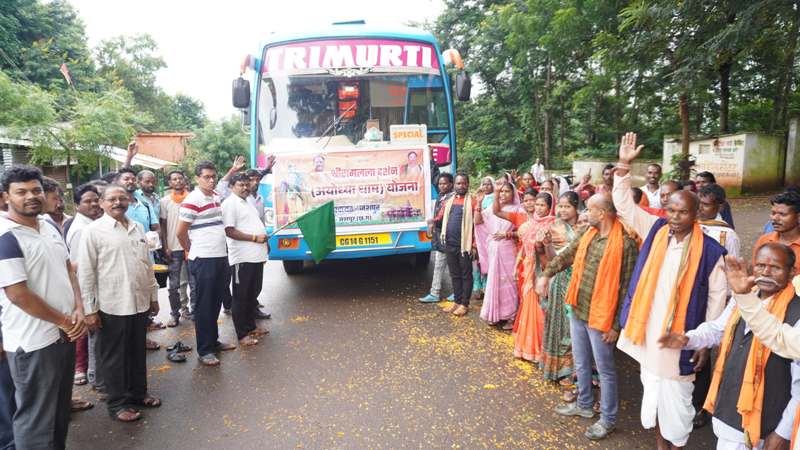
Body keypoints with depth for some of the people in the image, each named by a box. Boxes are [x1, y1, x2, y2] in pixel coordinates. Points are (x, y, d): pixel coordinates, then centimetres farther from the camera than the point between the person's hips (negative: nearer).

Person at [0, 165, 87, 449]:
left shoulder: (50, 227, 7)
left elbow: (68, 271, 11)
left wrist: (78, 310, -4)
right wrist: (65, 321, -13)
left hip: (64, 335, 8)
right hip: (34, 342, -7)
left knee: (61, 409, 22)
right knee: (36, 419, 8)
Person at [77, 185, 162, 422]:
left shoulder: (137, 228, 8)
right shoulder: (93, 231, -8)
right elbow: (85, 273, -9)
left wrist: (153, 295, 15)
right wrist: (89, 309, -10)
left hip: (140, 303, 5)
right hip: (111, 306, -5)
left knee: (138, 353, 17)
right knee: (114, 358, 9)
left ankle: (138, 393, 34)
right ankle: (117, 404, 24)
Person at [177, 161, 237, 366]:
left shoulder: (216, 197, 8)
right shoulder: (192, 200, -13)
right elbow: (180, 232, -9)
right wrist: (192, 251, 2)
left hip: (221, 257, 8)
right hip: (203, 260, -8)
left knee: (216, 302, 17)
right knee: (204, 305, 2)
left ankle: (213, 341, 31)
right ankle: (204, 351, 12)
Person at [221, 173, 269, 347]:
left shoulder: (248, 202, 18)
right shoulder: (230, 203, -11)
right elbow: (229, 231, -19)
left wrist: (264, 239, 16)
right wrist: (254, 238, -20)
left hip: (256, 256, 9)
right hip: (242, 258, -9)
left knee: (253, 294, 17)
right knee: (241, 297, 0)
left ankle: (251, 327, 30)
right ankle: (242, 335, 8)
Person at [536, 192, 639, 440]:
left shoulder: (625, 243, -20)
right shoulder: (588, 234, 3)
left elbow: (627, 287, -17)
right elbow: (567, 255, 15)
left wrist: (616, 325, -15)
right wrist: (546, 274, 3)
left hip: (600, 317, -7)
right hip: (577, 311, 7)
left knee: (605, 370, 10)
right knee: (581, 364, 22)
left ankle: (608, 419, 28)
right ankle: (584, 404, 42)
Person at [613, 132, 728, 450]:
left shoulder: (709, 250, -11)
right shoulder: (656, 231, -2)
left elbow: (717, 296, -6)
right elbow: (624, 204, -2)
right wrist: (624, 165, -12)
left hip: (680, 337, -4)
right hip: (648, 332, 4)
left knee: (675, 399, 10)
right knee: (651, 390, 18)